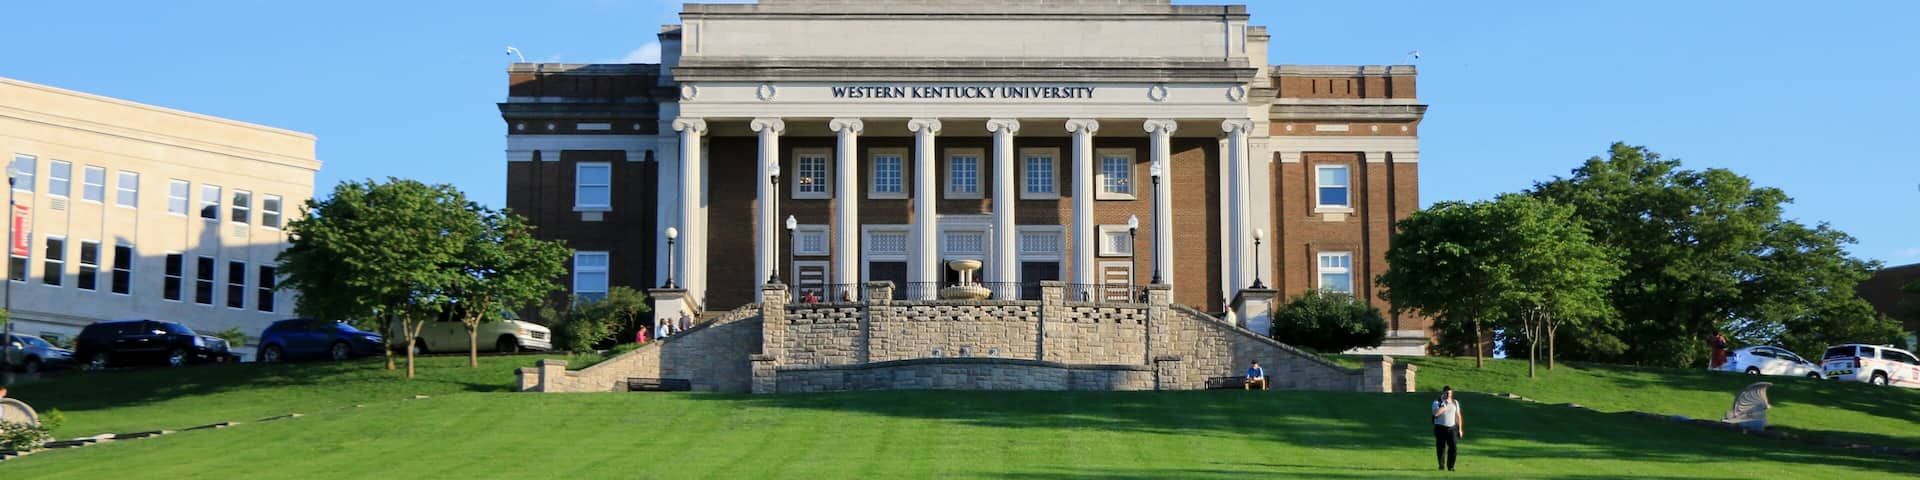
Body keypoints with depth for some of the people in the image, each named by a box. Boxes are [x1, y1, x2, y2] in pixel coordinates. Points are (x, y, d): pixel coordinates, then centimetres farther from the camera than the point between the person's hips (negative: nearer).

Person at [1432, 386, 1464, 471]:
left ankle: (1450, 466, 1)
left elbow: (1458, 416, 14)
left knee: (1454, 448, -9)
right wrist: (1444, 404, -18)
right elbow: (1436, 413, -21)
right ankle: (1441, 466, 16)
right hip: (1440, 428, -2)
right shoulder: (1437, 402, -3)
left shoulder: (1455, 403, 10)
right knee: (1441, 448, 1)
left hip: (1452, 428, 2)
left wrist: (1460, 429, 9)